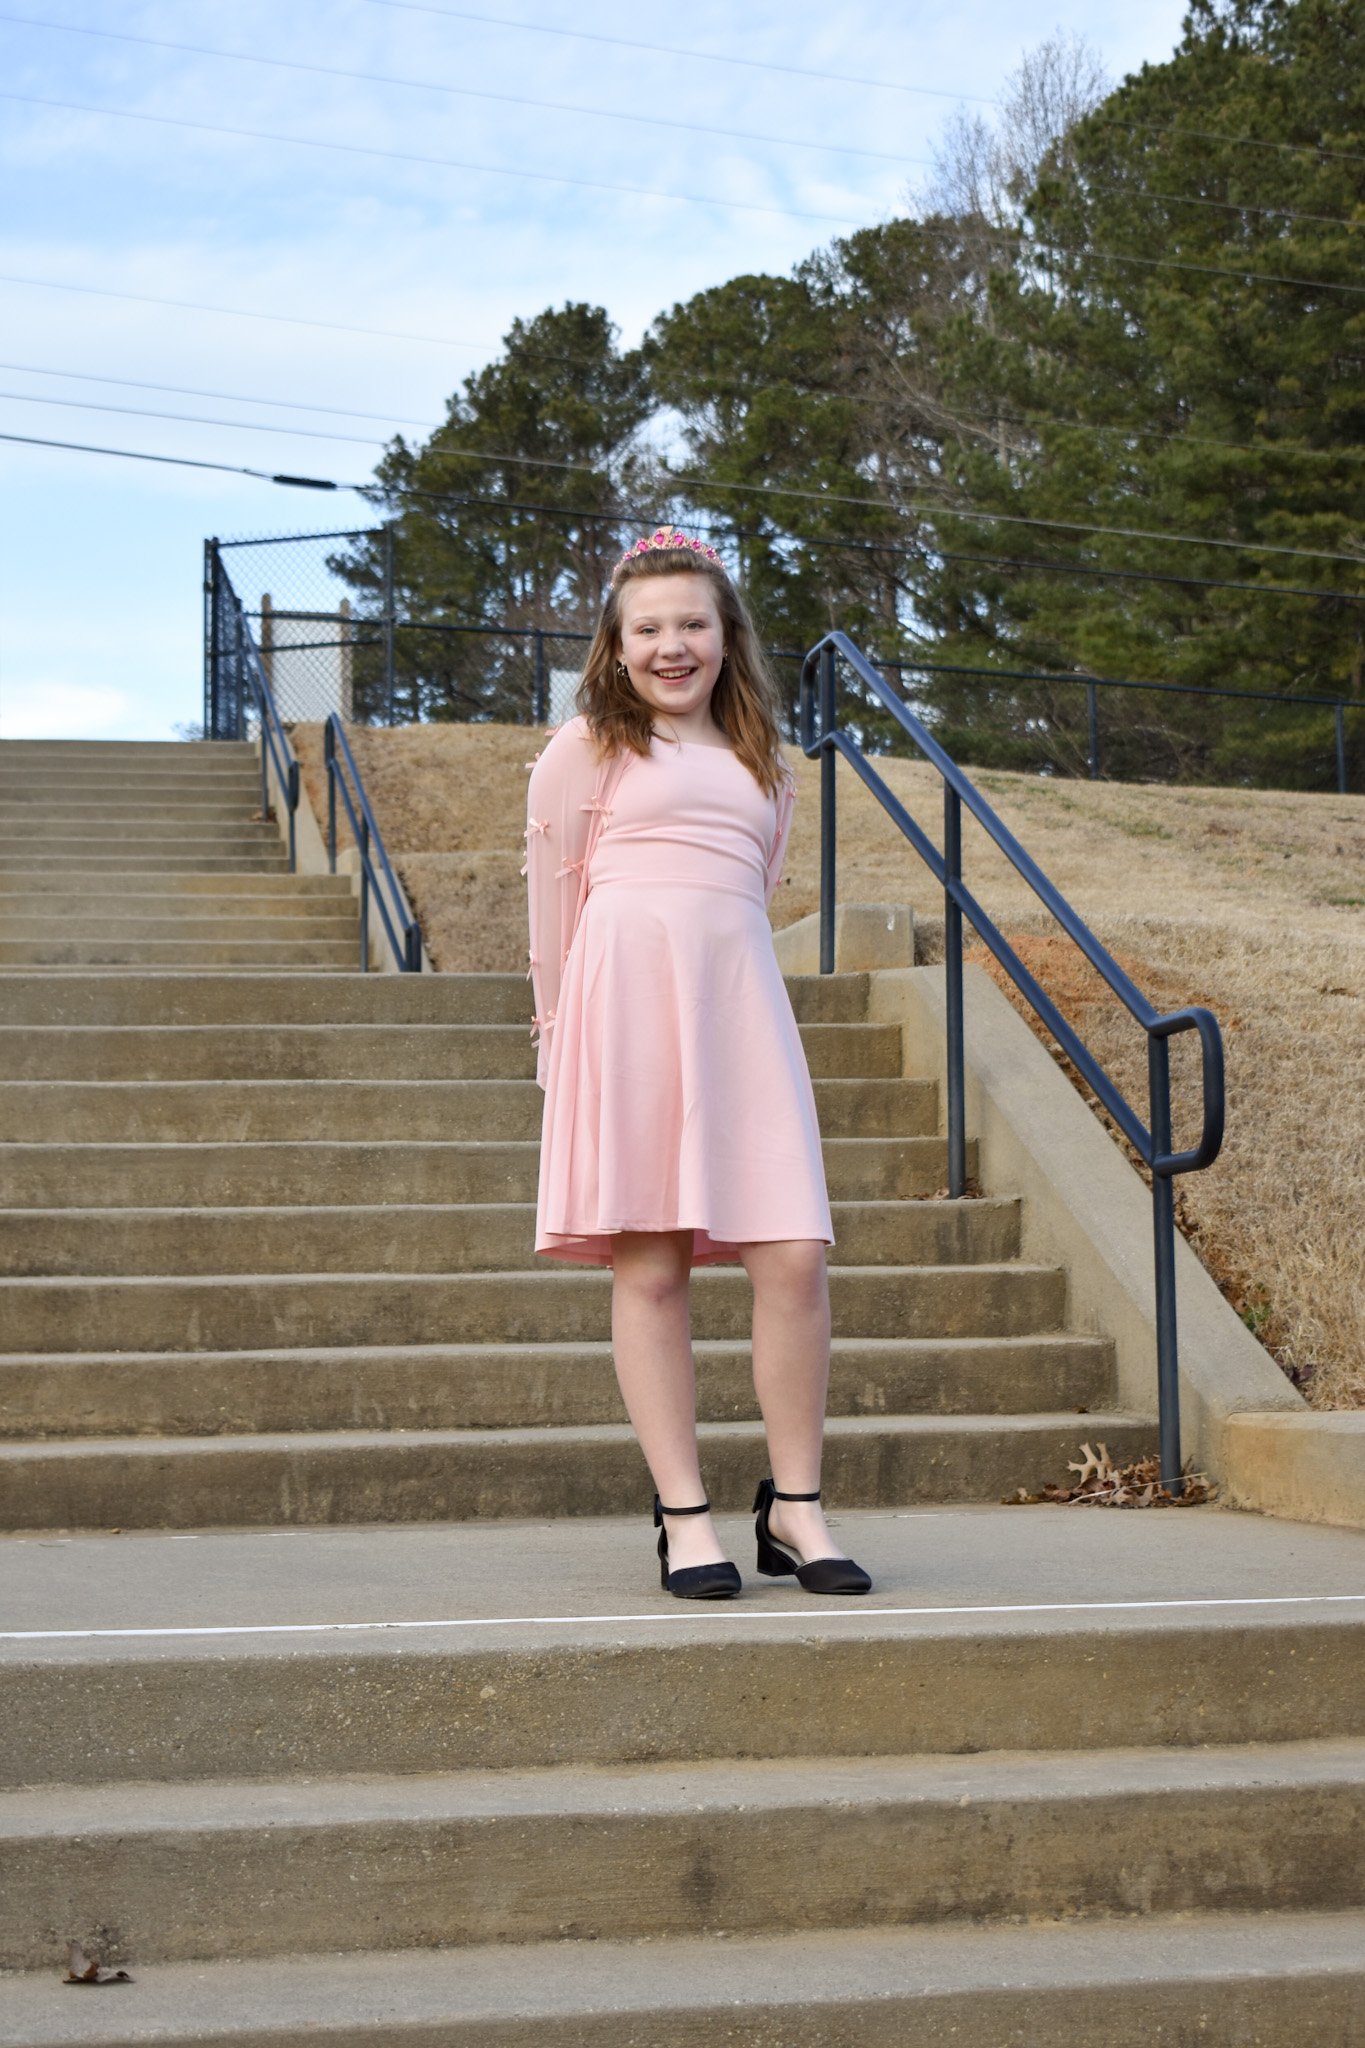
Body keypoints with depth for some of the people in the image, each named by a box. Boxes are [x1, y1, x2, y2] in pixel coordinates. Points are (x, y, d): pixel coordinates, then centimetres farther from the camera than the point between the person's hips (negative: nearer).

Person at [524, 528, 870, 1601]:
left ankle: (795, 1504, 5)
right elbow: (554, 893, 11)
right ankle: (685, 1513, 1)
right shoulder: (585, 748, 10)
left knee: (794, 1256, -7)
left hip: (739, 997, 4)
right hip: (626, 995, -3)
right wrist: (564, 1020, 13)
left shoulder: (762, 767, 22)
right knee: (650, 1263, -5)